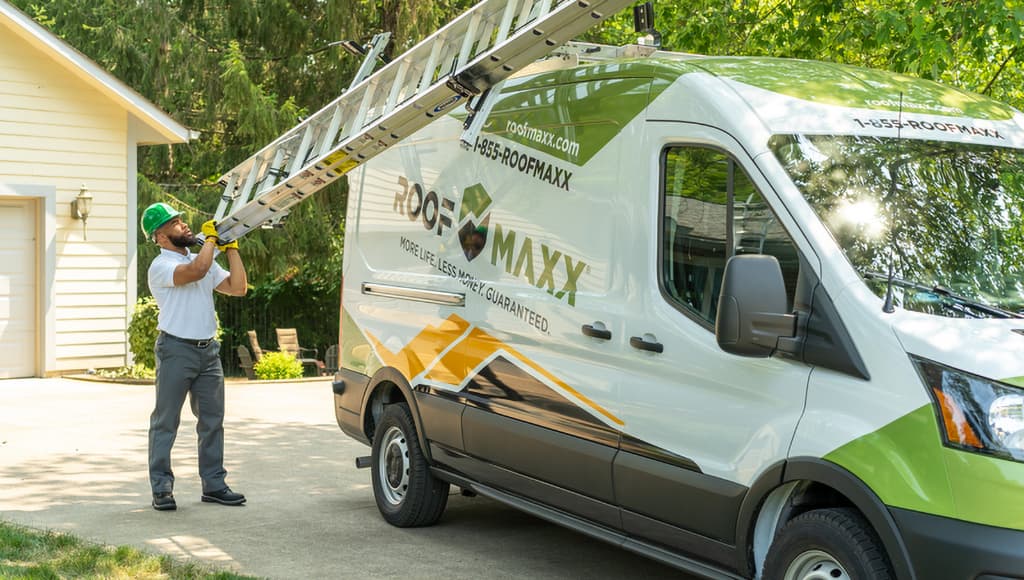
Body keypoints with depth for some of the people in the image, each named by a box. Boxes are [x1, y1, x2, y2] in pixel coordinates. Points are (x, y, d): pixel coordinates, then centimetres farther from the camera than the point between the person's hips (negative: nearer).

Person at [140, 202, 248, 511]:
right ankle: (161, 489, 4)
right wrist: (210, 238, -12)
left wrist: (231, 248, 7)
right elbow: (196, 271, -27)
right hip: (176, 349, -7)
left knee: (212, 420, 10)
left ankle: (214, 484, 18)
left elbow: (238, 287, 10)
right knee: (166, 422, -1)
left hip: (208, 349, 7)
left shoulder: (204, 260, 16)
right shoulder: (161, 266, -8)